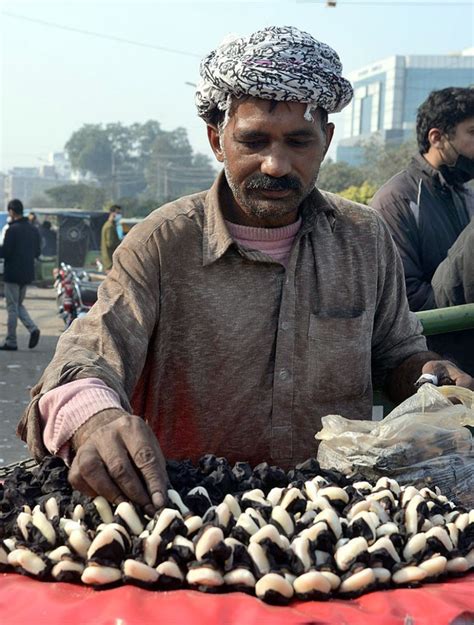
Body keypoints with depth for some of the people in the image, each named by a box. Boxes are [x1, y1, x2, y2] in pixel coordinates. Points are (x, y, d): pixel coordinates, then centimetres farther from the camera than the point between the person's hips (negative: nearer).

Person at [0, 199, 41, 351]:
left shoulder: (12, 230, -16)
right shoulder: (33, 229, 7)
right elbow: (37, 252, 11)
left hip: (13, 274, -7)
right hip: (28, 274, 7)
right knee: (19, 304, 19)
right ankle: (33, 328, -2)